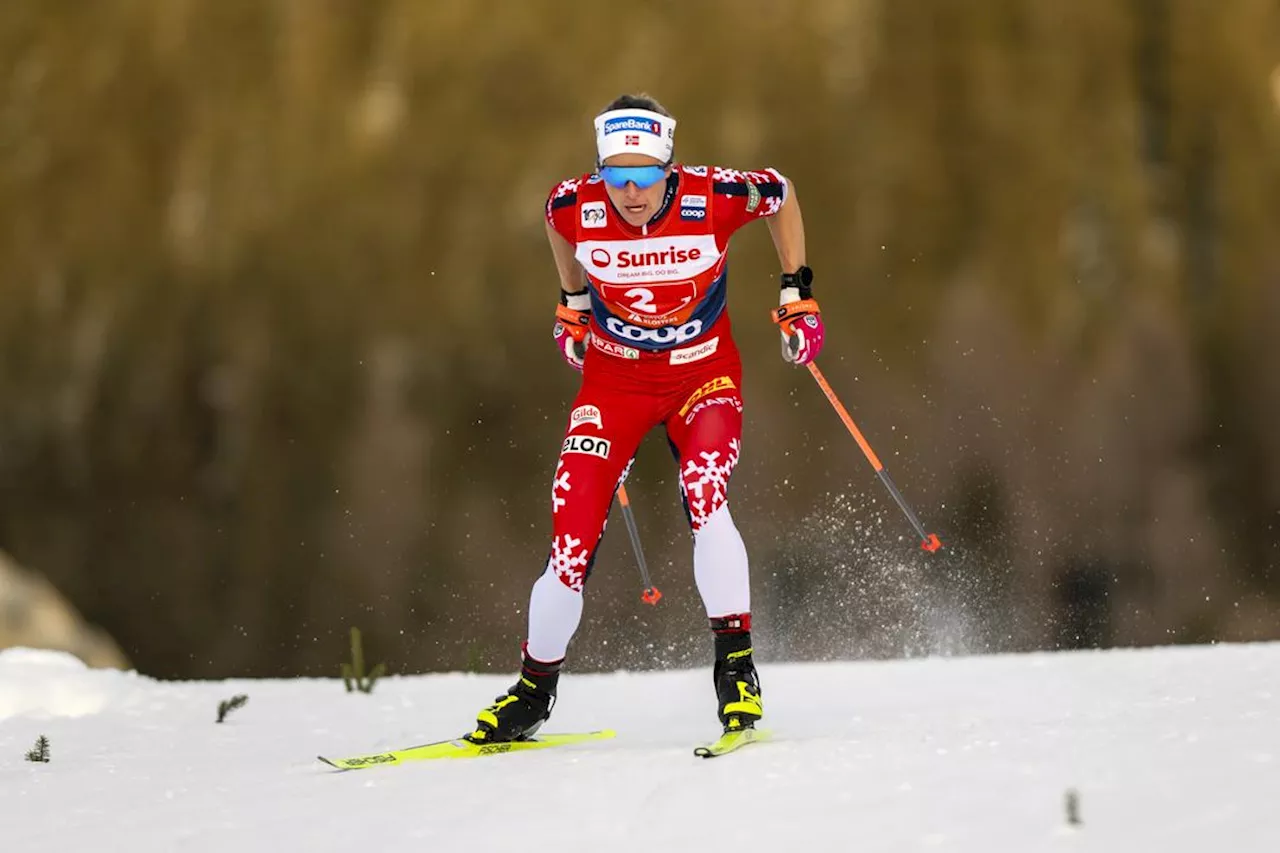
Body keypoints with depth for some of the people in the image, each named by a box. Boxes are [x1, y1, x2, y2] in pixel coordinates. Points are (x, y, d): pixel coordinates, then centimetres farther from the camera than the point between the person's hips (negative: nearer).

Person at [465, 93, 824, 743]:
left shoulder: (712, 198, -24)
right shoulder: (576, 207, -19)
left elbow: (782, 192, -1)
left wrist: (797, 293, -2)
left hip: (703, 374, -1)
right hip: (615, 377, 1)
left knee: (705, 502, -30)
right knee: (572, 541, -8)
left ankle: (736, 668, -19)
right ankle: (534, 688, 14)